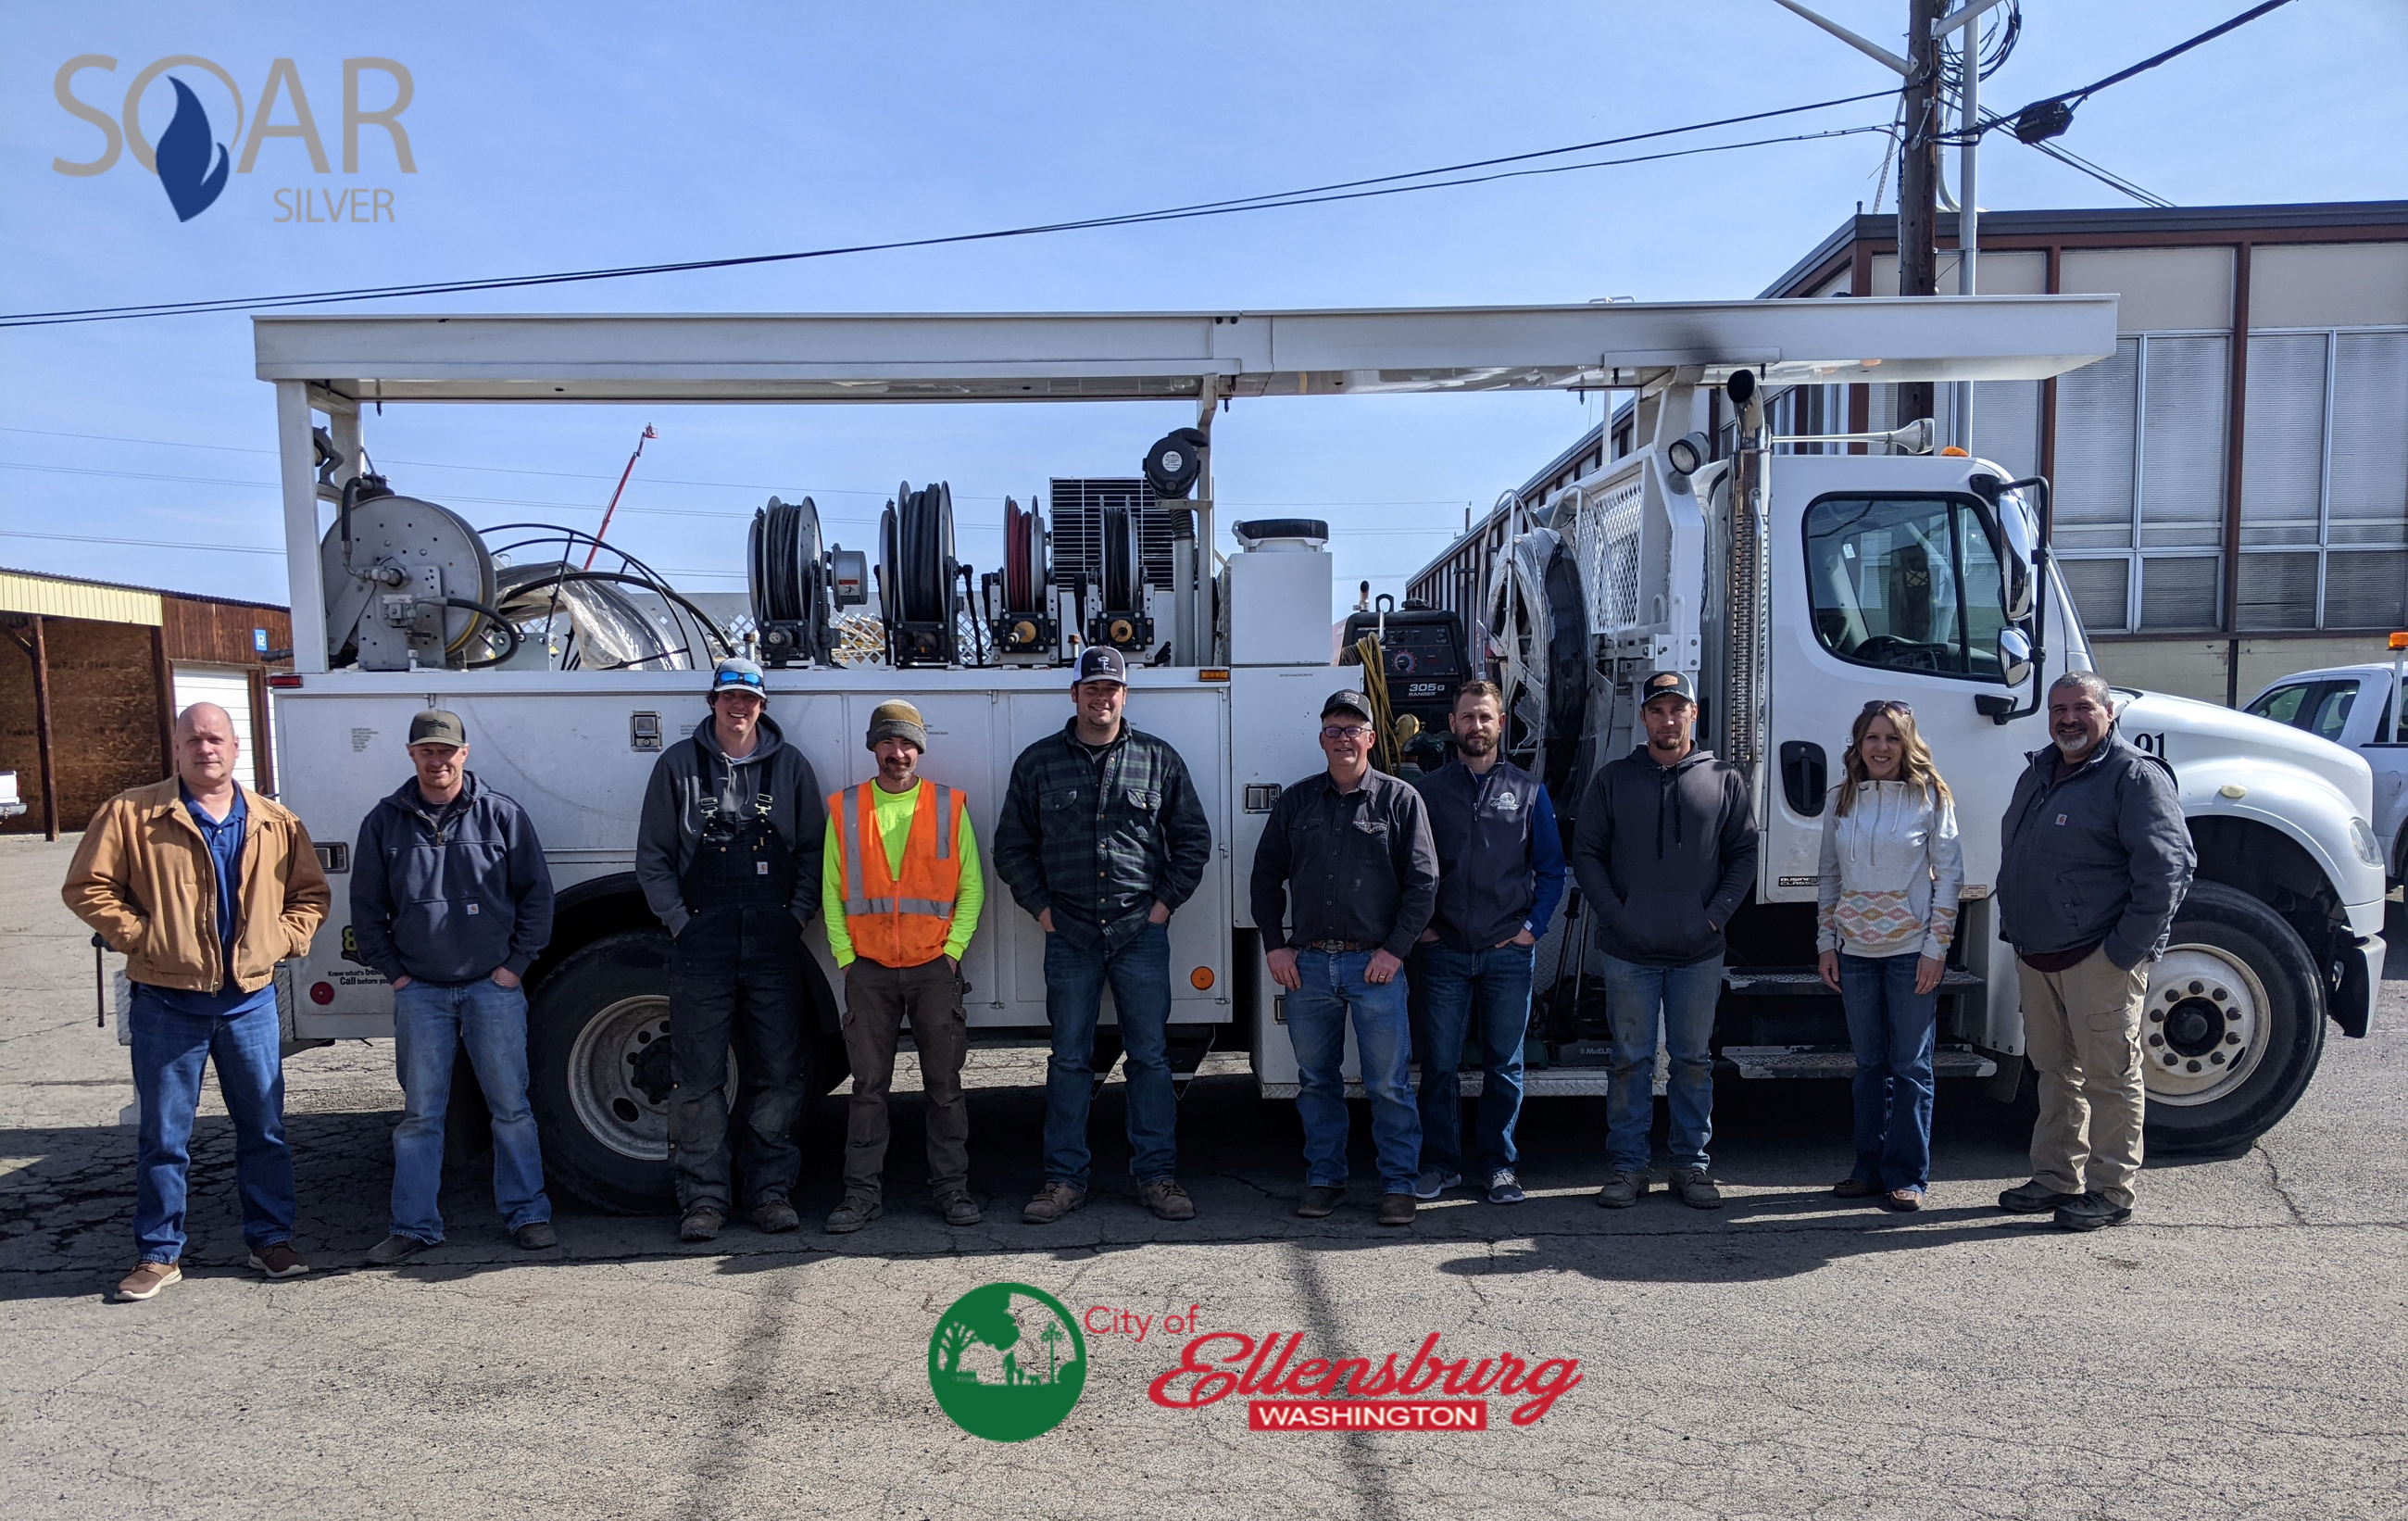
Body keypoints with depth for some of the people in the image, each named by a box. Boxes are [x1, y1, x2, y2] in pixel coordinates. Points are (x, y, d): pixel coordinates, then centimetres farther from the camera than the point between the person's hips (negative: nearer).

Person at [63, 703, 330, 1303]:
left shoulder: (276, 824, 7)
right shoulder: (131, 814, -1)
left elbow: (311, 893, 14)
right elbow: (87, 887, -1)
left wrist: (281, 938, -1)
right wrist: (141, 936, -9)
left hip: (250, 1001, 2)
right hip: (166, 1002, -2)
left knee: (264, 1129, 9)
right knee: (164, 1137, 7)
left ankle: (271, 1237, 21)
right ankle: (159, 1254, 19)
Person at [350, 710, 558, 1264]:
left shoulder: (502, 815, 2)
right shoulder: (384, 822, 6)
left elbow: (536, 892, 5)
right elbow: (366, 906, 12)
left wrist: (516, 963, -1)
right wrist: (394, 971, 4)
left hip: (494, 986, -1)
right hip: (419, 991, 1)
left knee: (511, 1107, 3)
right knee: (420, 1114, 6)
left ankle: (526, 1214, 13)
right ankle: (414, 1226, 16)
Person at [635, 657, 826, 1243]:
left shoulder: (789, 765, 10)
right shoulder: (678, 763, 8)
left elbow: (815, 849, 12)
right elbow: (652, 855, 8)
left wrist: (798, 914, 0)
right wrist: (680, 921, -2)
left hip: (774, 945, 1)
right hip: (701, 945, -1)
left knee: (778, 1073, 4)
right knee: (699, 1077, 1)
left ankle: (770, 1189, 15)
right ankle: (703, 1197, 11)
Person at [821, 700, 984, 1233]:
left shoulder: (949, 807, 5)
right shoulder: (845, 809, 7)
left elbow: (971, 886, 6)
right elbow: (831, 891, 8)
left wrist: (953, 949, -2)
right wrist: (845, 956, 0)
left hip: (934, 968, 0)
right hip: (869, 969, 1)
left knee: (944, 1085, 5)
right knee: (868, 1087, 6)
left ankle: (951, 1187, 15)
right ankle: (863, 1192, 14)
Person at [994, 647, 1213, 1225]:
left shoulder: (1159, 759, 5)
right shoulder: (1038, 762, 6)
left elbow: (1193, 838, 10)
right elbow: (1011, 845, 11)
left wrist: (1166, 901, 2)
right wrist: (1040, 906, 2)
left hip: (1142, 934, 0)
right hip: (1069, 938, 0)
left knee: (1151, 1057, 4)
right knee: (1069, 1060, 7)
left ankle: (1156, 1175, 14)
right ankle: (1065, 1178, 16)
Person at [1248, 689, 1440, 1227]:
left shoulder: (1400, 799, 2)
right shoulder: (1296, 801, 10)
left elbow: (1423, 880, 0)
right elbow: (1267, 874, 14)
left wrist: (1395, 949, -7)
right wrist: (1274, 945, 5)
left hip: (1375, 965, -3)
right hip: (1306, 965, 3)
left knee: (1388, 1083, 1)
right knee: (1316, 1080, 11)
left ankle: (1398, 1184, 13)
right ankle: (1324, 1178, 23)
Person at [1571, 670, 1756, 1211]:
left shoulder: (1724, 780, 6)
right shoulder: (1612, 779, 4)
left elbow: (1743, 855, 7)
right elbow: (1586, 853, 2)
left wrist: (1716, 915, -5)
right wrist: (1615, 916, -8)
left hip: (1700, 951, 1)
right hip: (1629, 952, -1)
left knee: (1693, 1060, 9)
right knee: (1631, 1059, 5)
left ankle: (1691, 1163, 20)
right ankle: (1628, 1165, 14)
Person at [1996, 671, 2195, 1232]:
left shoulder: (2135, 776, -10)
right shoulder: (2037, 774, 16)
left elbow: (2167, 869, -17)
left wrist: (2125, 951, -19)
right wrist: (2014, 930, 18)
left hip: (2098, 958, -8)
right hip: (2037, 955, 8)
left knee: (2108, 1075, 1)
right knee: (2053, 1069, 15)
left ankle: (2110, 1191, 11)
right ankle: (2055, 1178, 25)